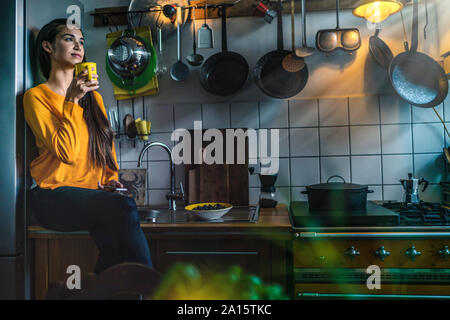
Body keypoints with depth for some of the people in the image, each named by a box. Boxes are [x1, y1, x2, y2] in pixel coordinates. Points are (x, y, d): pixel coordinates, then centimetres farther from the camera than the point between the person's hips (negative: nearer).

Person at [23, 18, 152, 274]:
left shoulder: (94, 96, 20)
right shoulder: (36, 96, 1)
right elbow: (67, 152, -14)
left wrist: (111, 178, 6)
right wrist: (71, 101, -14)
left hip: (93, 193, 5)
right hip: (55, 195, -4)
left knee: (115, 240, -31)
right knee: (124, 206, -32)